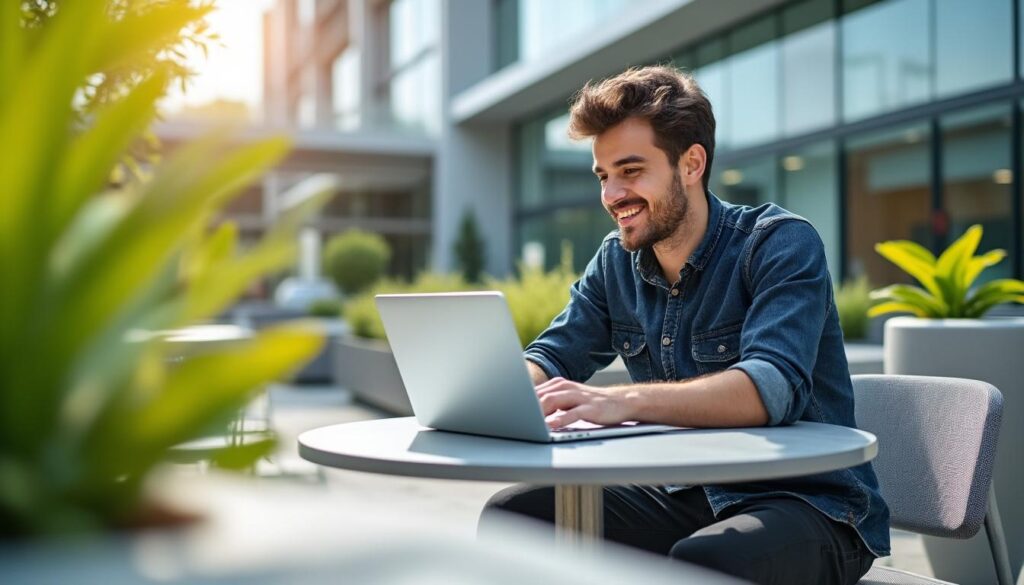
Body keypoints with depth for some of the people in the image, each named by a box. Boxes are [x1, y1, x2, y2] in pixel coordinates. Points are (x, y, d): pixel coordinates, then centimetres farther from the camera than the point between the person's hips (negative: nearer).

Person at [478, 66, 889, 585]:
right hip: (684, 498, 6)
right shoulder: (616, 261, 5)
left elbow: (772, 387, -30)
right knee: (510, 515, -11)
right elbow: (551, 359, 6)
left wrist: (622, 401, -44)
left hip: (807, 503, -5)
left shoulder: (779, 244, -14)